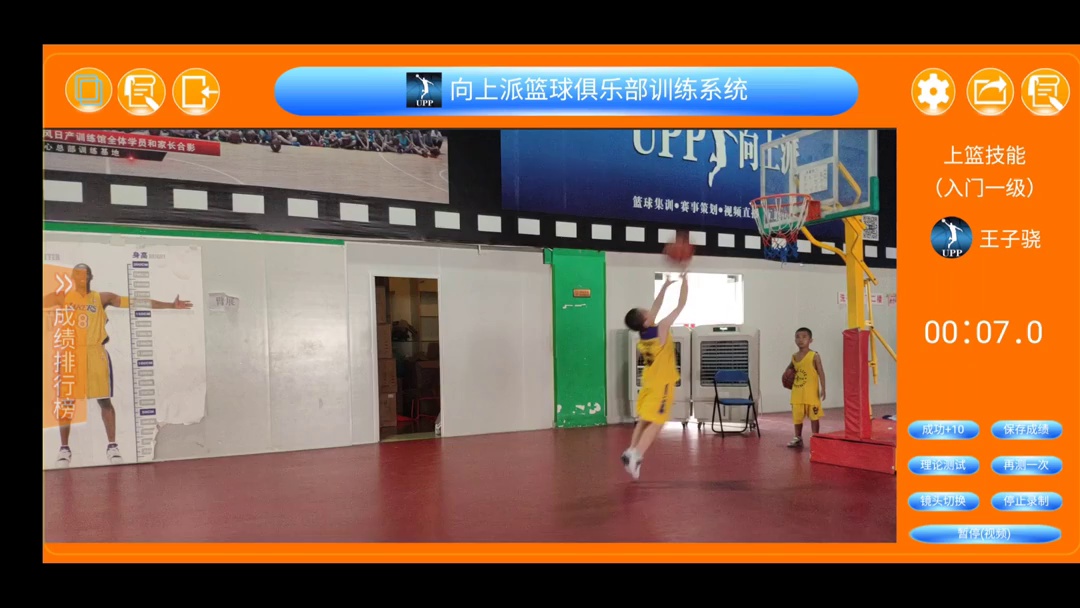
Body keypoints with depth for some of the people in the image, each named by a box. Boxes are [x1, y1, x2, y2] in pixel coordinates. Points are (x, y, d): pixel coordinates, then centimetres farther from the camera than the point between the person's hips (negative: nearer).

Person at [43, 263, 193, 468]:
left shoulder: (102, 298, 4)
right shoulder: (62, 298, 6)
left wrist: (170, 305, -3)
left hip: (95, 353, 0)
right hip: (70, 354, 0)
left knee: (104, 400, 1)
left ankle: (112, 446, 9)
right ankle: (64, 448, 14)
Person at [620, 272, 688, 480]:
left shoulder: (643, 332, -2)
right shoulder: (661, 329, -20)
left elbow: (656, 308, 14)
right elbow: (681, 305, -16)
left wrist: (665, 286, 20)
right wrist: (684, 281, -6)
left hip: (649, 382, 7)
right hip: (662, 384, -7)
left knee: (644, 420, 15)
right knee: (656, 422, -5)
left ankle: (632, 451, 10)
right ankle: (636, 455, -14)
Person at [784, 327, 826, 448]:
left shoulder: (814, 356, -8)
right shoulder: (794, 356, 7)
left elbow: (821, 373, -9)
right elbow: (790, 368, 27)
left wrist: (823, 389, -14)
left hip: (811, 392, -5)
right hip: (797, 393, 5)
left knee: (814, 416, 2)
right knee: (797, 416, 11)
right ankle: (798, 439, 23)